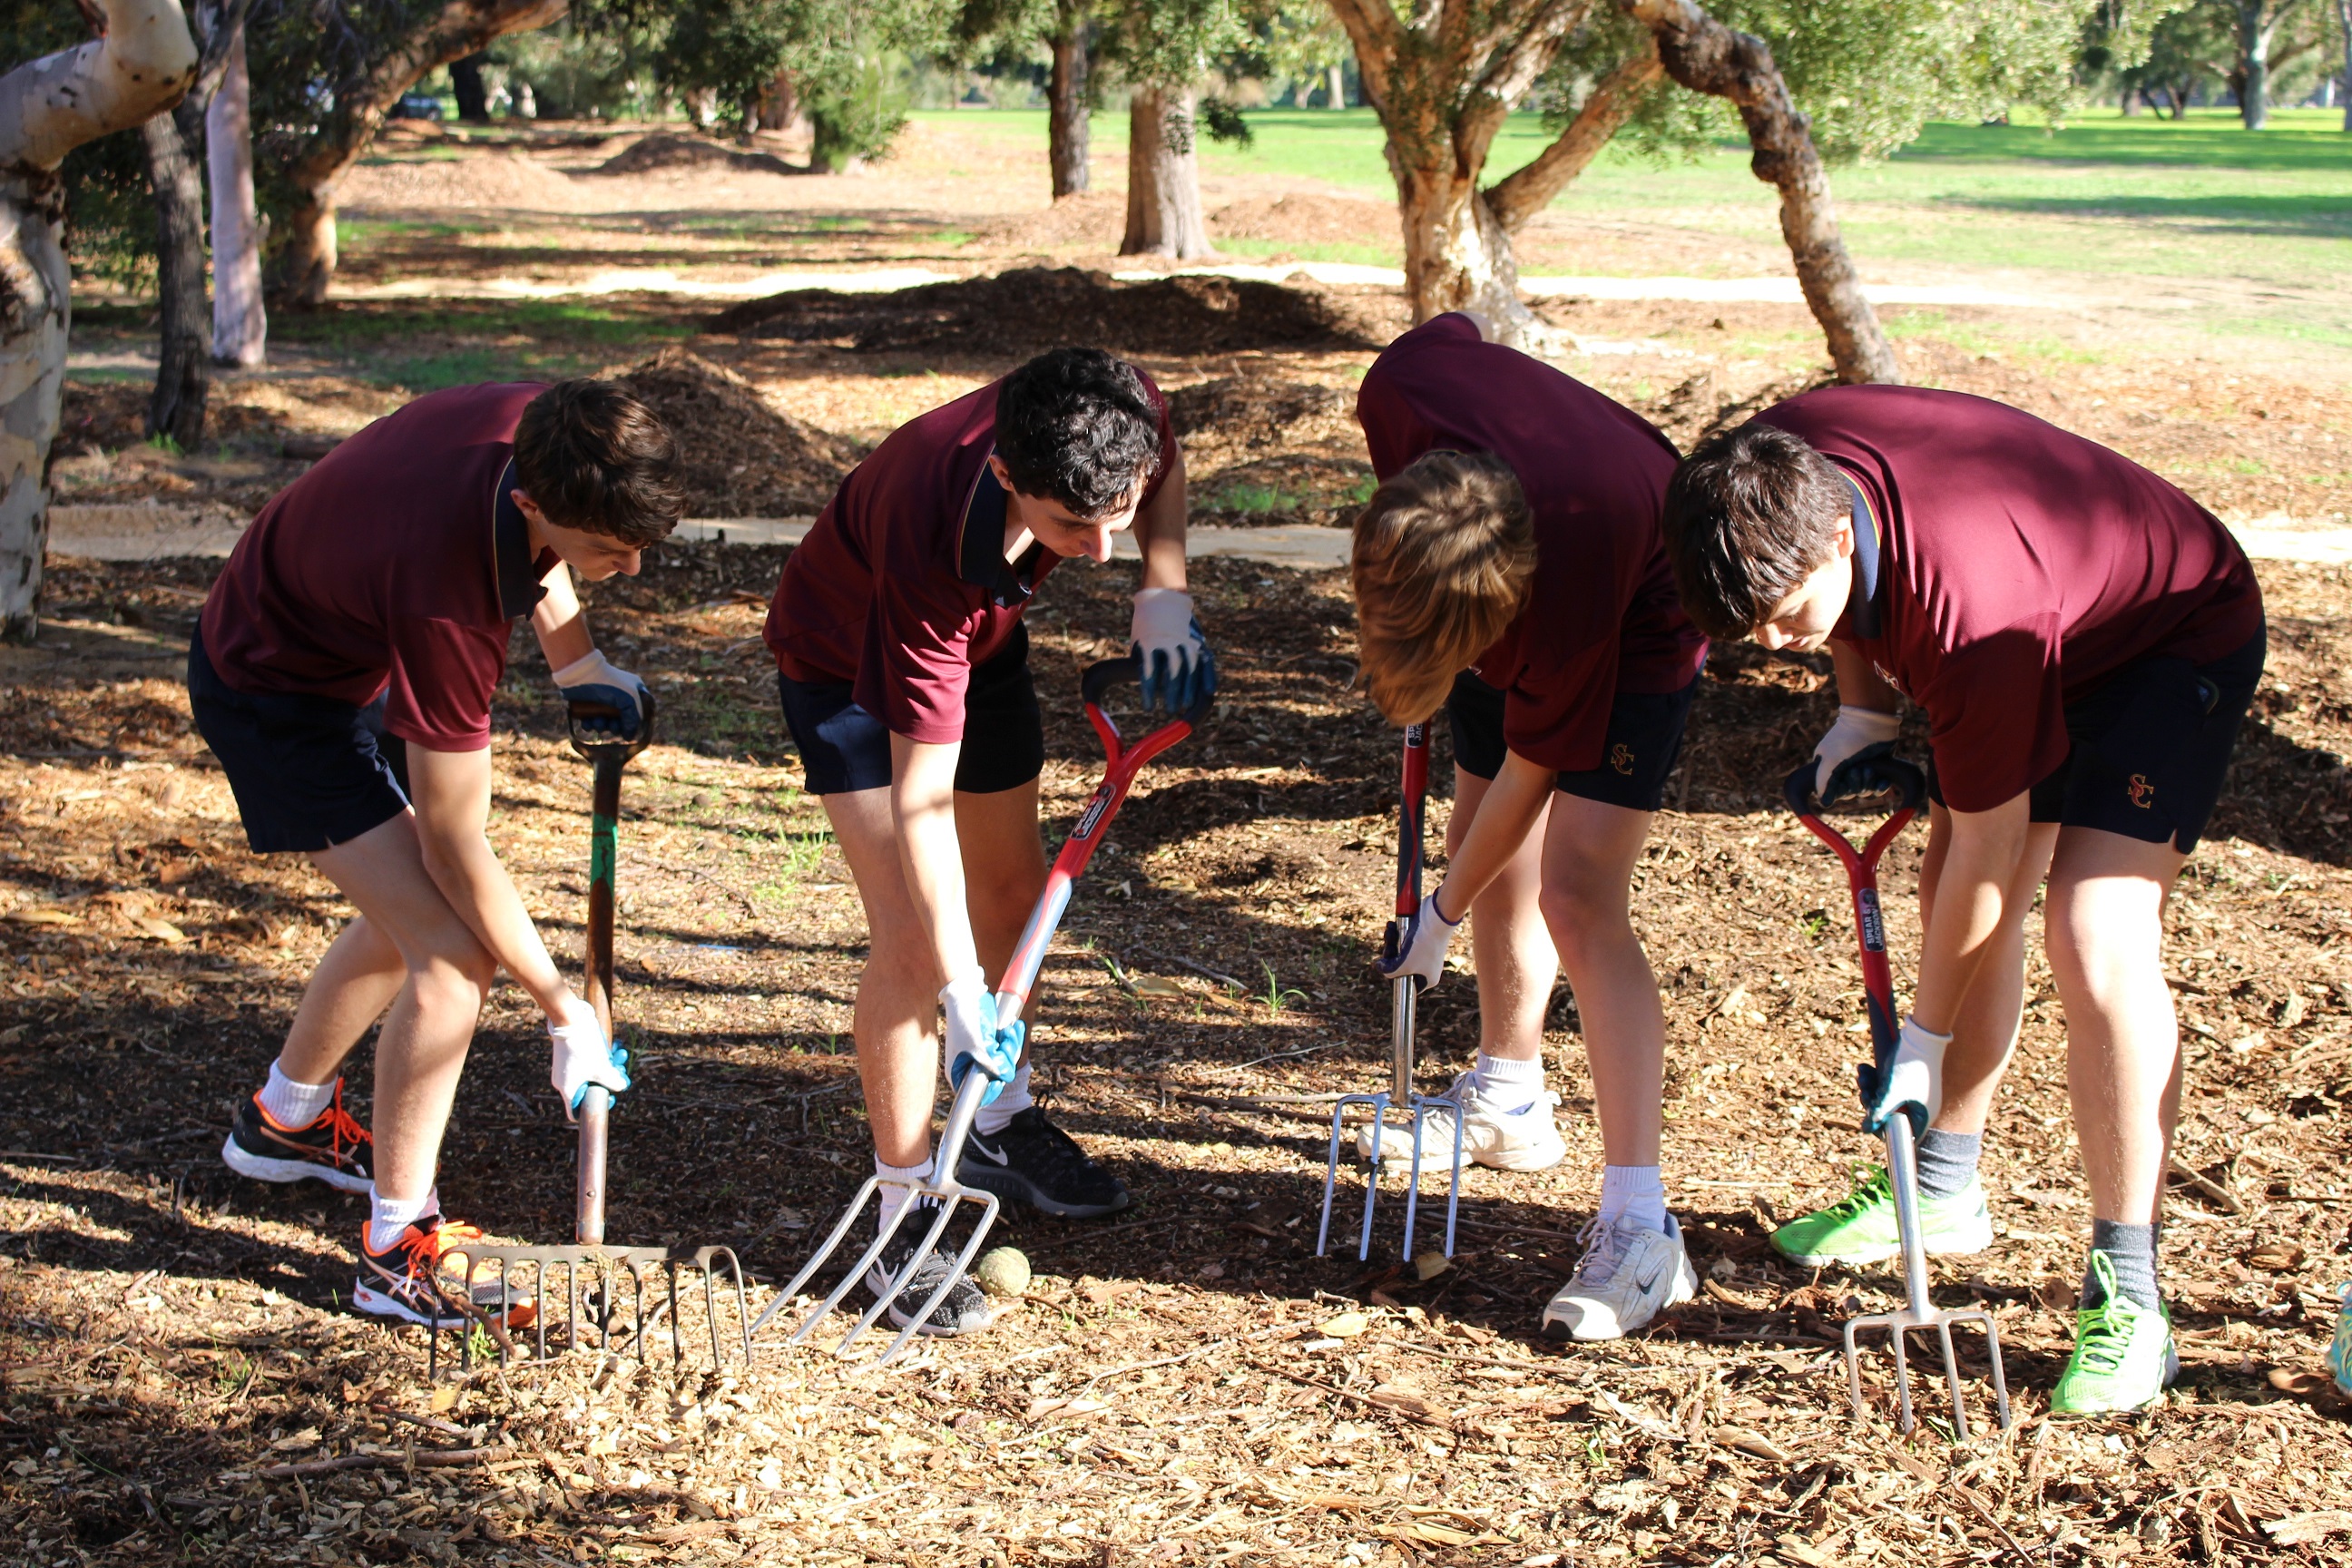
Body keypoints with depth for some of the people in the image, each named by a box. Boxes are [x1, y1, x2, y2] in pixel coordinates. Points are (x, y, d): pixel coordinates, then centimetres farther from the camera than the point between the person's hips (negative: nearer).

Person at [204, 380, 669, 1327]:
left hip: (352, 648, 9)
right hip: (274, 692, -9)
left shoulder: (540, 428, -23)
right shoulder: (446, 600, -42)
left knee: (414, 913, 22)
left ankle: (284, 1121, 44)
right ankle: (397, 1252, -4)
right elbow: (456, 845, -31)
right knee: (455, 949, -17)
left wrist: (575, 660, -4)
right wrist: (564, 1008, -22)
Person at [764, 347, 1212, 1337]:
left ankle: (1000, 1126, 38)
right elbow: (919, 794, -39)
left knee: (1012, 891, 15)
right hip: (846, 662, -6)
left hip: (981, 639, 6)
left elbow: (1166, 468, -3)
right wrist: (962, 992, -37)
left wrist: (1165, 588, -21)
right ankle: (906, 1217, -2)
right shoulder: (931, 551, -46)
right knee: (912, 939, -15)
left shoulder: (1126, 414, -33)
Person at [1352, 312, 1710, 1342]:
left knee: (1577, 890, -19)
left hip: (1636, 629, -7)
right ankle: (1510, 1100, 34)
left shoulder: (1570, 572, -43)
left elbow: (1531, 767, -26)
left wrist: (1444, 915, -11)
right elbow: (1454, 333, -6)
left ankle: (1639, 1227, -21)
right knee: (1486, 849, 13)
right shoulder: (1403, 390, -34)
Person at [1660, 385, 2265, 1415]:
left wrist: (1924, 1042, -18)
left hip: (2177, 640, -8)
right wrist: (1863, 712, -4)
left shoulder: (1971, 613, -42)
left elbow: (1988, 844, -29)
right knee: (1952, 893, 10)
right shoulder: (1781, 474, -22)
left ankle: (2128, 1293, -16)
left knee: (2093, 930, -22)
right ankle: (1942, 1188, 29)